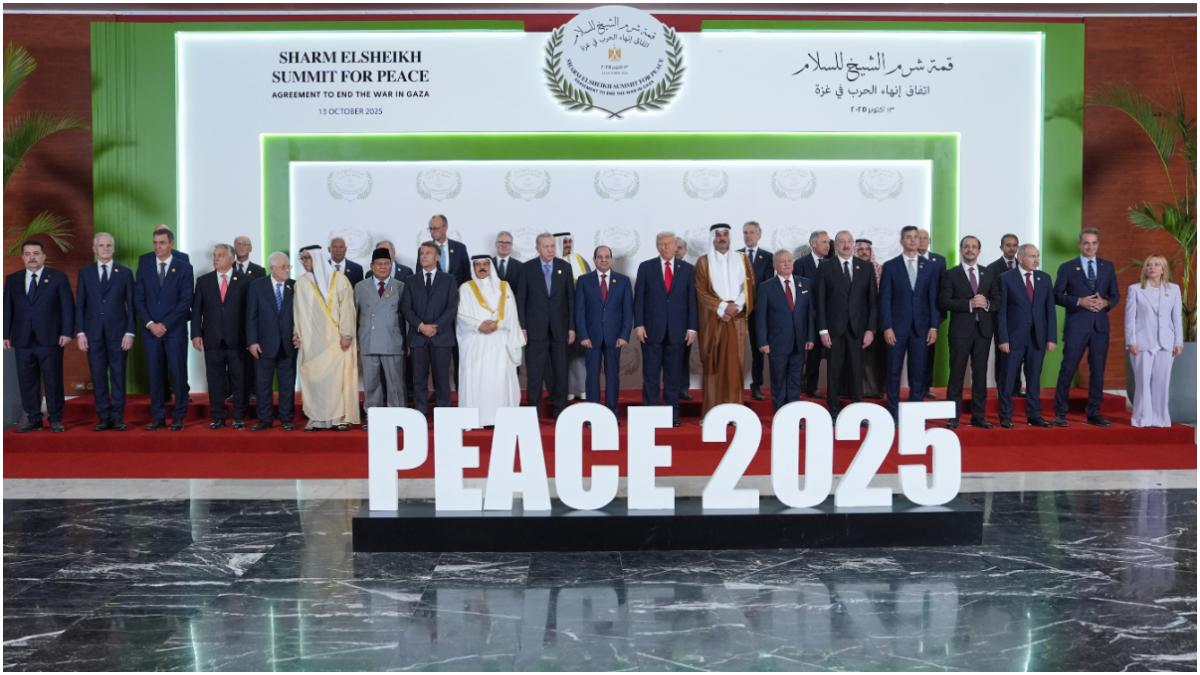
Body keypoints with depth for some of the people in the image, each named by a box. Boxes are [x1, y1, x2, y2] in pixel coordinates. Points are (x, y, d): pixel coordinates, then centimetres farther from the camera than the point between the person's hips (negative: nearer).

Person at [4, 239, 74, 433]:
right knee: (27, 381, 4)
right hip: (23, 340, 3)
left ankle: (56, 419, 7)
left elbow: (68, 306, 0)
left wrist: (66, 332, -8)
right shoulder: (12, 280, 13)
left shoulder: (58, 277, 4)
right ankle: (34, 419, 12)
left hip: (50, 339, -3)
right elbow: (7, 309, 11)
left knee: (53, 380, 0)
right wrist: (6, 335, 3)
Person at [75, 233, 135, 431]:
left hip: (118, 332, -1)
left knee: (118, 376, 0)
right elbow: (79, 305, 7)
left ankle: (117, 417, 6)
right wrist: (80, 333, -1)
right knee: (98, 377, 3)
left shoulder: (125, 273, 5)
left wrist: (130, 332, -5)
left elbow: (131, 305, 3)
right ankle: (103, 417, 9)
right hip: (93, 332, 1)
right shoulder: (85, 273, 9)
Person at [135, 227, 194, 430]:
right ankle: (158, 417, 10)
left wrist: (165, 324, -11)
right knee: (155, 374, 3)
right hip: (151, 329, 3)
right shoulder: (144, 267, 9)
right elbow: (139, 299, 6)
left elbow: (186, 300, -5)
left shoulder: (184, 268, 1)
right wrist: (149, 323, -8)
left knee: (178, 373, -2)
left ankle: (178, 417, 5)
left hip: (175, 329, -2)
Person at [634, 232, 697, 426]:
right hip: (652, 330, -1)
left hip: (677, 331, 1)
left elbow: (692, 300, 6)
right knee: (651, 376, 2)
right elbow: (639, 298, 3)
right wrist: (638, 325, -6)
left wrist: (692, 328, 0)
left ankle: (672, 415, 11)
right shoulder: (646, 267, 5)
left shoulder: (687, 269, 7)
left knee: (673, 376, 5)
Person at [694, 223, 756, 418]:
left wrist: (735, 308, -7)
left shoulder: (742, 259, 11)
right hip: (712, 321, -1)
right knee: (712, 364, -3)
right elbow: (701, 292, -1)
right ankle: (711, 413, -1)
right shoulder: (704, 261, 5)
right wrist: (722, 307, -12)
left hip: (736, 320, 1)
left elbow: (750, 287, 7)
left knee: (735, 364, -2)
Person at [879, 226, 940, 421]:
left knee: (918, 373, 3)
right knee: (894, 372, 2)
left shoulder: (929, 267, 8)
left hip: (921, 328, 2)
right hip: (897, 327, -2)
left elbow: (934, 299, 7)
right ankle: (893, 414, 8)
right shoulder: (890, 266, 2)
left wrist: (934, 327, -1)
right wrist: (887, 327, -8)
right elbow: (884, 299, -1)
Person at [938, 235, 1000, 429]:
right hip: (960, 330, -3)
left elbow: (998, 301, 9)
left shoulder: (990, 273, 12)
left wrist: (987, 304, -13)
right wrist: (969, 303, -17)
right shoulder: (950, 274, 3)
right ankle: (953, 416, 3)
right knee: (957, 374, -1)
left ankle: (978, 416, 12)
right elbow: (943, 302, -7)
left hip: (983, 329, 3)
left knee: (980, 374, 6)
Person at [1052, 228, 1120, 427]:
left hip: (1100, 325, 3)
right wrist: (1080, 301, -16)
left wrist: (1106, 303, -9)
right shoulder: (1067, 267, 2)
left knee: (1098, 370, 6)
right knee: (1068, 369, -3)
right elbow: (1057, 295, -2)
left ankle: (1094, 413, 14)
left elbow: (1115, 295, 12)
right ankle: (1060, 413, 4)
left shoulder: (1108, 267, 11)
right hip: (1076, 325, -3)